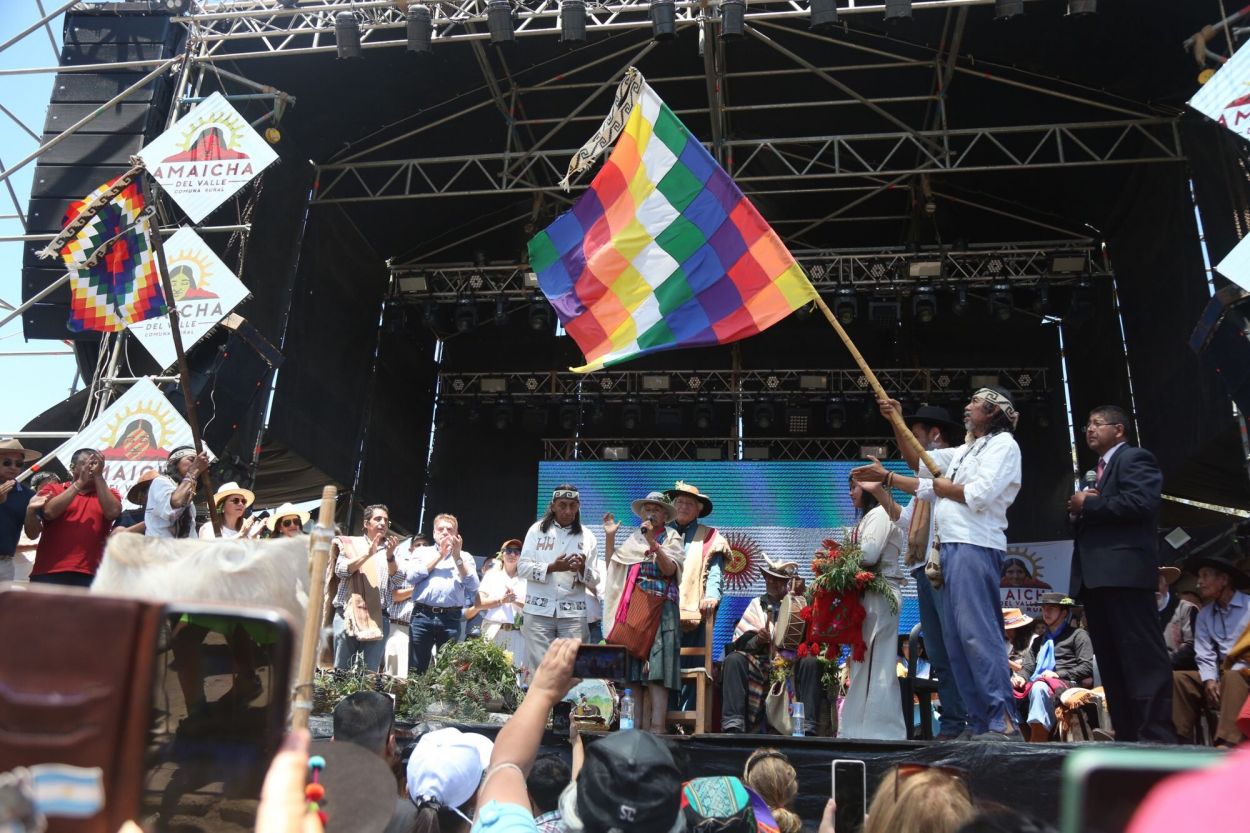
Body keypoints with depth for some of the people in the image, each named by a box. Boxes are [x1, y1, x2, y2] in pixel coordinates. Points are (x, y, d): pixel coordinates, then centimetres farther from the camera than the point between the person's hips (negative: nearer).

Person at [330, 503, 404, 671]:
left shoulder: (392, 548, 13)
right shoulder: (351, 543, 11)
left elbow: (397, 580, 3)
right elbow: (341, 571, -2)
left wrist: (390, 556, -14)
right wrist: (367, 554, -13)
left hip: (378, 618, 1)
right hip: (347, 613, -1)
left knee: (371, 671, -1)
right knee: (341, 670, 1)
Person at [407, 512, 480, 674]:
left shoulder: (465, 557, 15)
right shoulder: (422, 552, 17)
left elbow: (473, 586, 0)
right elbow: (412, 577, 0)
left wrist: (457, 557, -4)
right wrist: (439, 556, 1)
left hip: (451, 619, 0)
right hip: (422, 615, 0)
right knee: (416, 669, -2)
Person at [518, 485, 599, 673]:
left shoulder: (587, 537, 9)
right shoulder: (537, 530, 7)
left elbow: (595, 581, 8)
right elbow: (522, 568, 0)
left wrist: (583, 568, -13)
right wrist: (553, 567, -13)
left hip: (573, 613, 1)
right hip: (538, 610, -1)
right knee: (538, 666, -1)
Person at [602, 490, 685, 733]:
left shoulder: (671, 540, 7)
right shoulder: (633, 539, 20)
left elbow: (669, 569, -9)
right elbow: (613, 565, 16)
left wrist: (653, 542, -19)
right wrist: (609, 536, 7)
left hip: (660, 610, -4)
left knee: (655, 671, -12)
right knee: (636, 670, -1)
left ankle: (656, 726, -16)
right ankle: (641, 726, 0)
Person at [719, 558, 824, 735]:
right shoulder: (757, 604, 17)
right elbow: (741, 642, 6)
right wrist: (757, 640, -16)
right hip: (759, 662, 1)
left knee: (810, 662, -29)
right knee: (733, 659, -26)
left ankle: (808, 728, -32)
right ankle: (733, 725, -32)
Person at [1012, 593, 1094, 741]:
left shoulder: (1077, 635, 13)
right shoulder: (1039, 640, 31)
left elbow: (1087, 667, 1)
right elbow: (1028, 667, 21)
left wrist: (1058, 674, -10)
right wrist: (1021, 677, -2)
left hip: (1064, 684, -5)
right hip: (1035, 683, 6)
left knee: (1039, 688, -39)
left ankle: (1037, 747, -44)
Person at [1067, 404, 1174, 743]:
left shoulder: (1135, 459, 0)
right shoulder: (1095, 470, 27)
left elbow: (1141, 503, -18)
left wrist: (1088, 505, -9)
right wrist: (1077, 512, 5)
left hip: (1123, 572, -10)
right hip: (1095, 576, 10)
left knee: (1142, 656, -9)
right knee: (1111, 661, 9)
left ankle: (1157, 736, -7)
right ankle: (1127, 737, 13)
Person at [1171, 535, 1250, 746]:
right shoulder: (1204, 616, 14)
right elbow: (1205, 657, 6)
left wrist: (1229, 672, -21)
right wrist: (1209, 680, -13)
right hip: (1220, 675, 6)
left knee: (1233, 678, -37)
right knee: (1176, 678, -15)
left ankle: (1229, 743, -51)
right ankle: (1179, 739, -24)